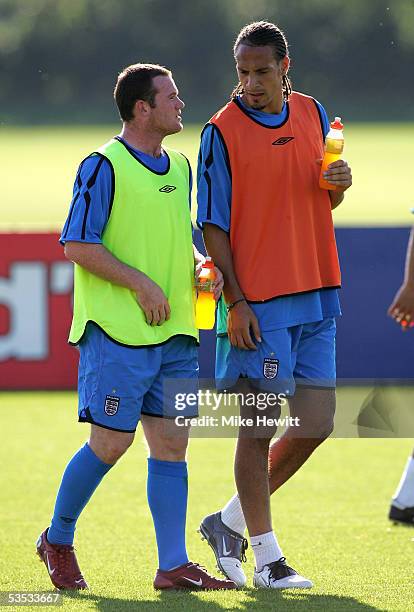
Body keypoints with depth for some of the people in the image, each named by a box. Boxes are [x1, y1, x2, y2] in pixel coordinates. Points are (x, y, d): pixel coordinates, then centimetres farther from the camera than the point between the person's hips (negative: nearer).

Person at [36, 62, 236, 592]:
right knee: (110, 442, -5)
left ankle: (173, 565, 2)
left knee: (171, 444, 2)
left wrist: (202, 267, 6)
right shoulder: (103, 167, -8)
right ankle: (58, 540, 15)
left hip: (174, 332, 7)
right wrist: (141, 284, -15)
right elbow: (76, 244, -11)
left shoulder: (180, 167, 16)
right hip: (118, 332, -7)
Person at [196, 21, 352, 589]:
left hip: (315, 295, 6)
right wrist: (235, 302, -13)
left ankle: (231, 521, 21)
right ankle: (267, 557, 7)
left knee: (316, 424, 5)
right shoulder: (222, 131, -7)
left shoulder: (313, 114, 9)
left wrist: (340, 183, -5)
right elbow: (213, 224, -6)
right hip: (257, 304, -6)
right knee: (259, 429, -2)